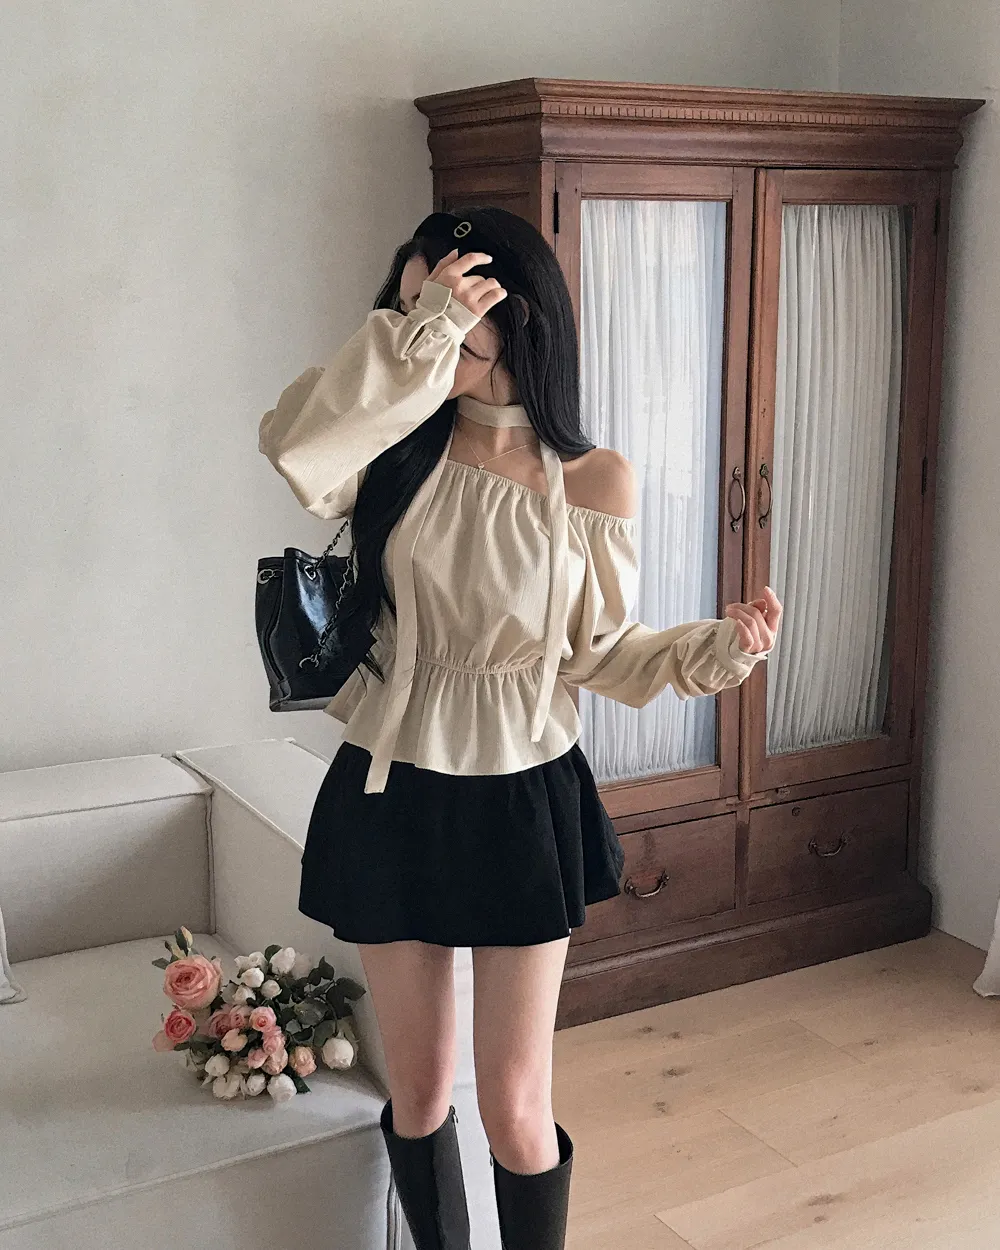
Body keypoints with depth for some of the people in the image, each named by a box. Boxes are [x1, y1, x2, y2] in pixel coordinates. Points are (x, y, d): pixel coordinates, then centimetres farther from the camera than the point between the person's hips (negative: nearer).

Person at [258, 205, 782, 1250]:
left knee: (514, 1106, 6)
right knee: (418, 1093, 15)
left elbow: (596, 651, 1)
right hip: (389, 798, 2)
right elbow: (292, 445, -25)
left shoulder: (593, 484, -6)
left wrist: (713, 649, -15)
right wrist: (420, 333, -26)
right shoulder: (405, 449, -3)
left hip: (521, 800, -2)